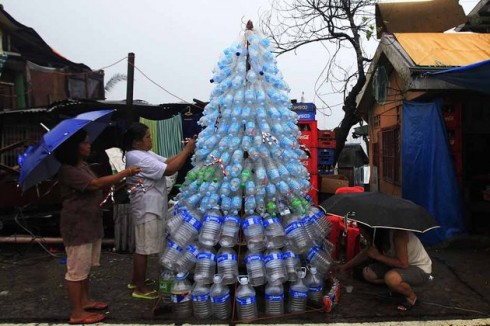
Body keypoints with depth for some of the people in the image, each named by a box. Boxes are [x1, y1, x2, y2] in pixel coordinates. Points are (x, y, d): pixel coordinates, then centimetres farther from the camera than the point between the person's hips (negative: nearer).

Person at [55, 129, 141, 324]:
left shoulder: (83, 166, 11)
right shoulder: (67, 170, -21)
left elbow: (96, 188, 15)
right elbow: (95, 184, -30)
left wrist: (119, 184, -1)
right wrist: (126, 173, -25)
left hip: (90, 223, 10)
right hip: (77, 226, -10)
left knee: (85, 266, 20)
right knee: (77, 269, 1)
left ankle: (84, 301, 34)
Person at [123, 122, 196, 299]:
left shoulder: (144, 153, 11)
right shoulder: (138, 158, -22)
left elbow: (167, 161, 9)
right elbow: (169, 170, -25)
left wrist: (185, 151, -4)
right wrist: (187, 150, -18)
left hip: (149, 207, 11)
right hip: (147, 209, -11)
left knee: (141, 247, 20)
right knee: (143, 249, 1)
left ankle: (136, 281, 34)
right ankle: (140, 288, 13)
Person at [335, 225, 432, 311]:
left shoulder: (398, 234, -32)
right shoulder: (379, 235, -9)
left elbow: (403, 263, -35)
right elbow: (365, 253, 6)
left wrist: (378, 256, -28)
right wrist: (345, 266, 4)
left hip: (420, 269, -7)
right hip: (400, 266, 7)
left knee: (391, 278, -36)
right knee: (367, 273, -4)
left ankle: (412, 297, -5)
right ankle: (403, 285, 8)